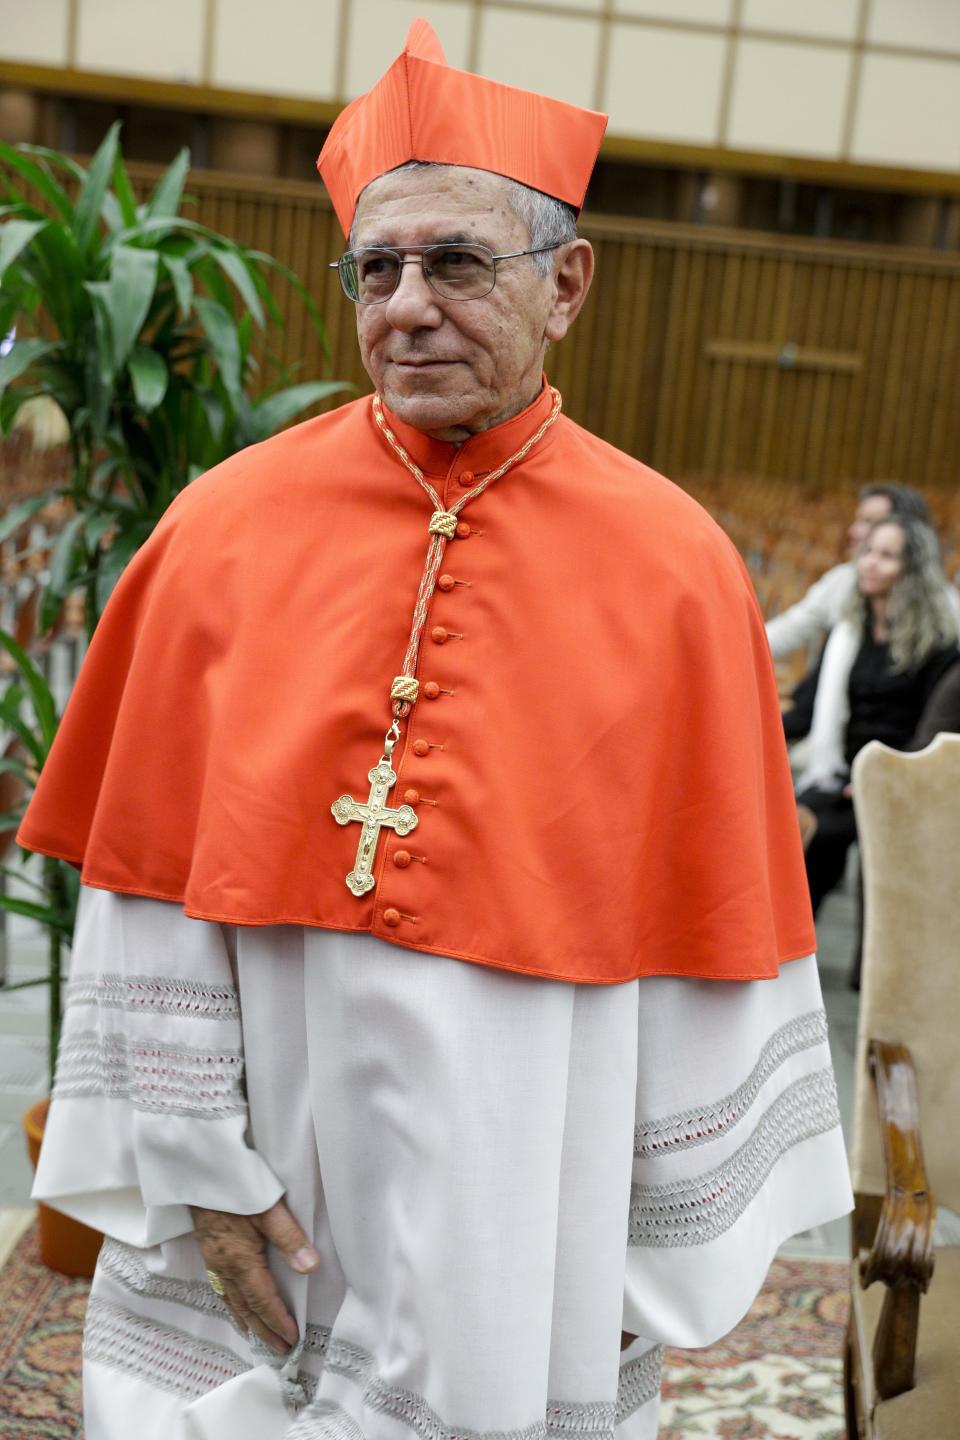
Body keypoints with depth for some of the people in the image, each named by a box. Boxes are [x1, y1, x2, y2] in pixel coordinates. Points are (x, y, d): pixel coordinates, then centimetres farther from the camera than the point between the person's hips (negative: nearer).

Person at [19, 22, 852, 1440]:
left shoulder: (675, 568, -8)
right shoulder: (231, 524, -5)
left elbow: (706, 941, -4)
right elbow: (154, 879, -2)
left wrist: (662, 1254, -2)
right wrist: (196, 1157, -4)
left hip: (525, 1212, -1)